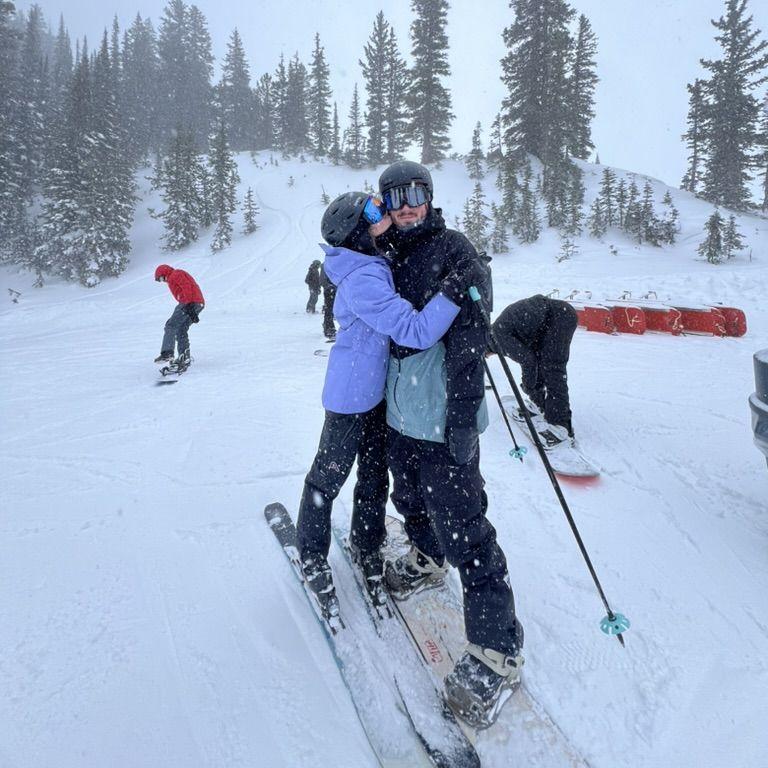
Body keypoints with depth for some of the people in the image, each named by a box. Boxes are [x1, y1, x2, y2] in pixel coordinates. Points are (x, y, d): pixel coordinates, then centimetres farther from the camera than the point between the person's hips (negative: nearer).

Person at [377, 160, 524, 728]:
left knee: (462, 528, -6)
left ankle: (497, 648, 8)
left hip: (443, 418, -8)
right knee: (411, 498, 25)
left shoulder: (454, 251, -9)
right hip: (400, 410, 8)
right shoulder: (393, 258, 13)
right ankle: (427, 560, 54)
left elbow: (470, 336, -17)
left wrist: (464, 413, -22)